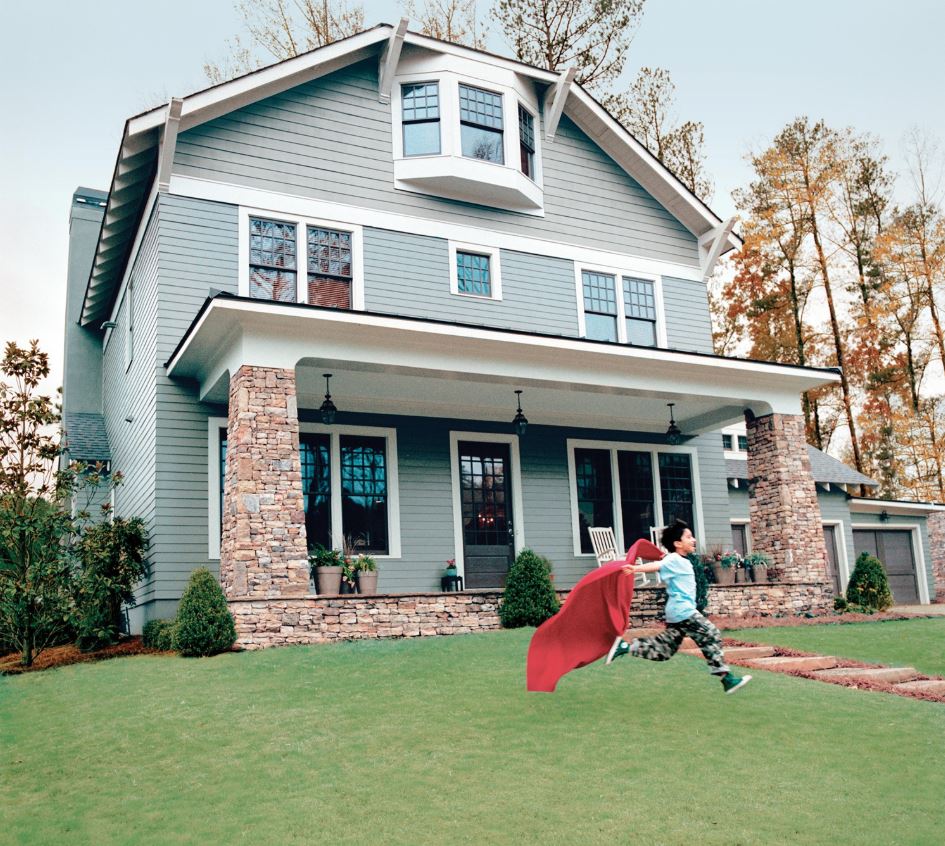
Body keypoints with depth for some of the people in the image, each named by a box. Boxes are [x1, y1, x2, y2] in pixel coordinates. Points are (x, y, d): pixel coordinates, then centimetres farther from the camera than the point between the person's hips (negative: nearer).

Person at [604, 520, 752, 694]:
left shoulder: (682, 561, 18)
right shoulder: (674, 560, -12)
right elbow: (657, 565, -28)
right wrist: (636, 568, -43)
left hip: (676, 613, 10)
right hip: (683, 611, -10)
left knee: (663, 650, 10)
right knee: (711, 636, -7)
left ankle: (625, 647, 9)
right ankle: (727, 679, -4)